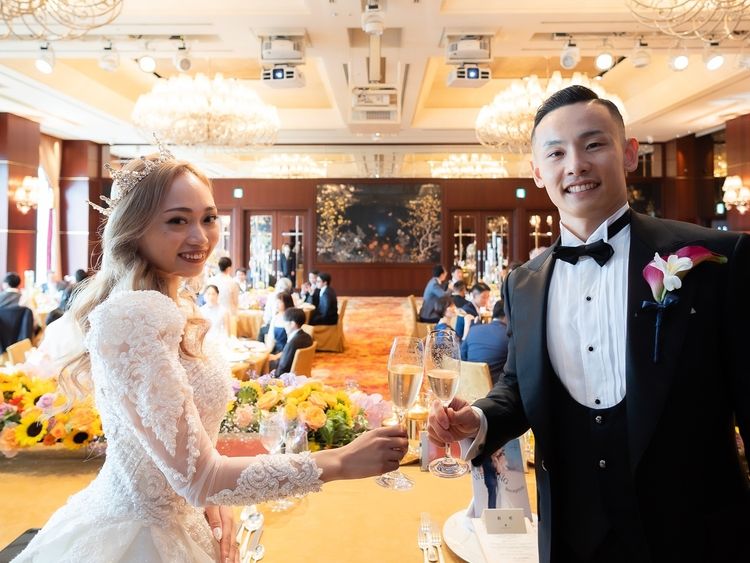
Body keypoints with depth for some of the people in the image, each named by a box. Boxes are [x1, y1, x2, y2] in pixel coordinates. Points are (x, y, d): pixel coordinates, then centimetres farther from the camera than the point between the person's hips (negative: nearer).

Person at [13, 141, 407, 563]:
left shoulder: (173, 307, 1)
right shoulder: (134, 317, -28)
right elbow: (197, 476, -29)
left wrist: (213, 500, -2)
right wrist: (338, 462, -27)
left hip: (171, 519, 8)